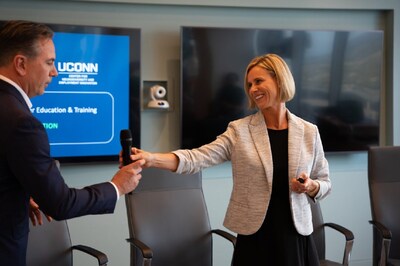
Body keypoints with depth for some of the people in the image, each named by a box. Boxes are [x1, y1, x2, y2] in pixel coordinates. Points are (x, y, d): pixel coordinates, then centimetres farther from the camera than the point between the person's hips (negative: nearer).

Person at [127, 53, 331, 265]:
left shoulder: (309, 132, 2)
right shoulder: (239, 130, -2)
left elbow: (324, 182, 11)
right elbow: (198, 157, -13)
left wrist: (311, 186, -12)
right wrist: (152, 159, -28)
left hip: (295, 236, 1)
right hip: (254, 236, -1)